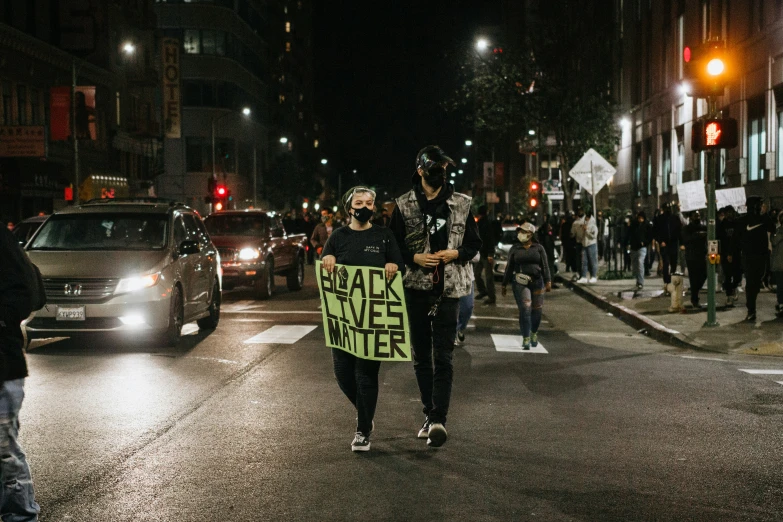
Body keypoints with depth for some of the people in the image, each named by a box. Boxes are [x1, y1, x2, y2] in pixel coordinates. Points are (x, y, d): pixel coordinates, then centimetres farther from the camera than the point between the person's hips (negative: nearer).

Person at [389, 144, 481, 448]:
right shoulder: (404, 205, 4)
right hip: (415, 289, 2)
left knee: (443, 357, -9)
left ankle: (438, 419, -13)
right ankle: (430, 414, 22)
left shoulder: (461, 204, 6)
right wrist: (414, 258, -11)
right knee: (421, 355, 10)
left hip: (448, 289, -1)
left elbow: (475, 245, 11)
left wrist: (455, 254, -9)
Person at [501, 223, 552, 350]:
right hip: (520, 283, -1)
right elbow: (509, 267, 11)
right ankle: (526, 339, -8)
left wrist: (548, 281, -6)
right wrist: (504, 285, 10)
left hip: (537, 282, 1)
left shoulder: (538, 248, 8)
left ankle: (534, 334, 30)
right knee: (525, 309, -13)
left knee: (537, 310, 5)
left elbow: (545, 266, 4)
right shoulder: (514, 249, 9)